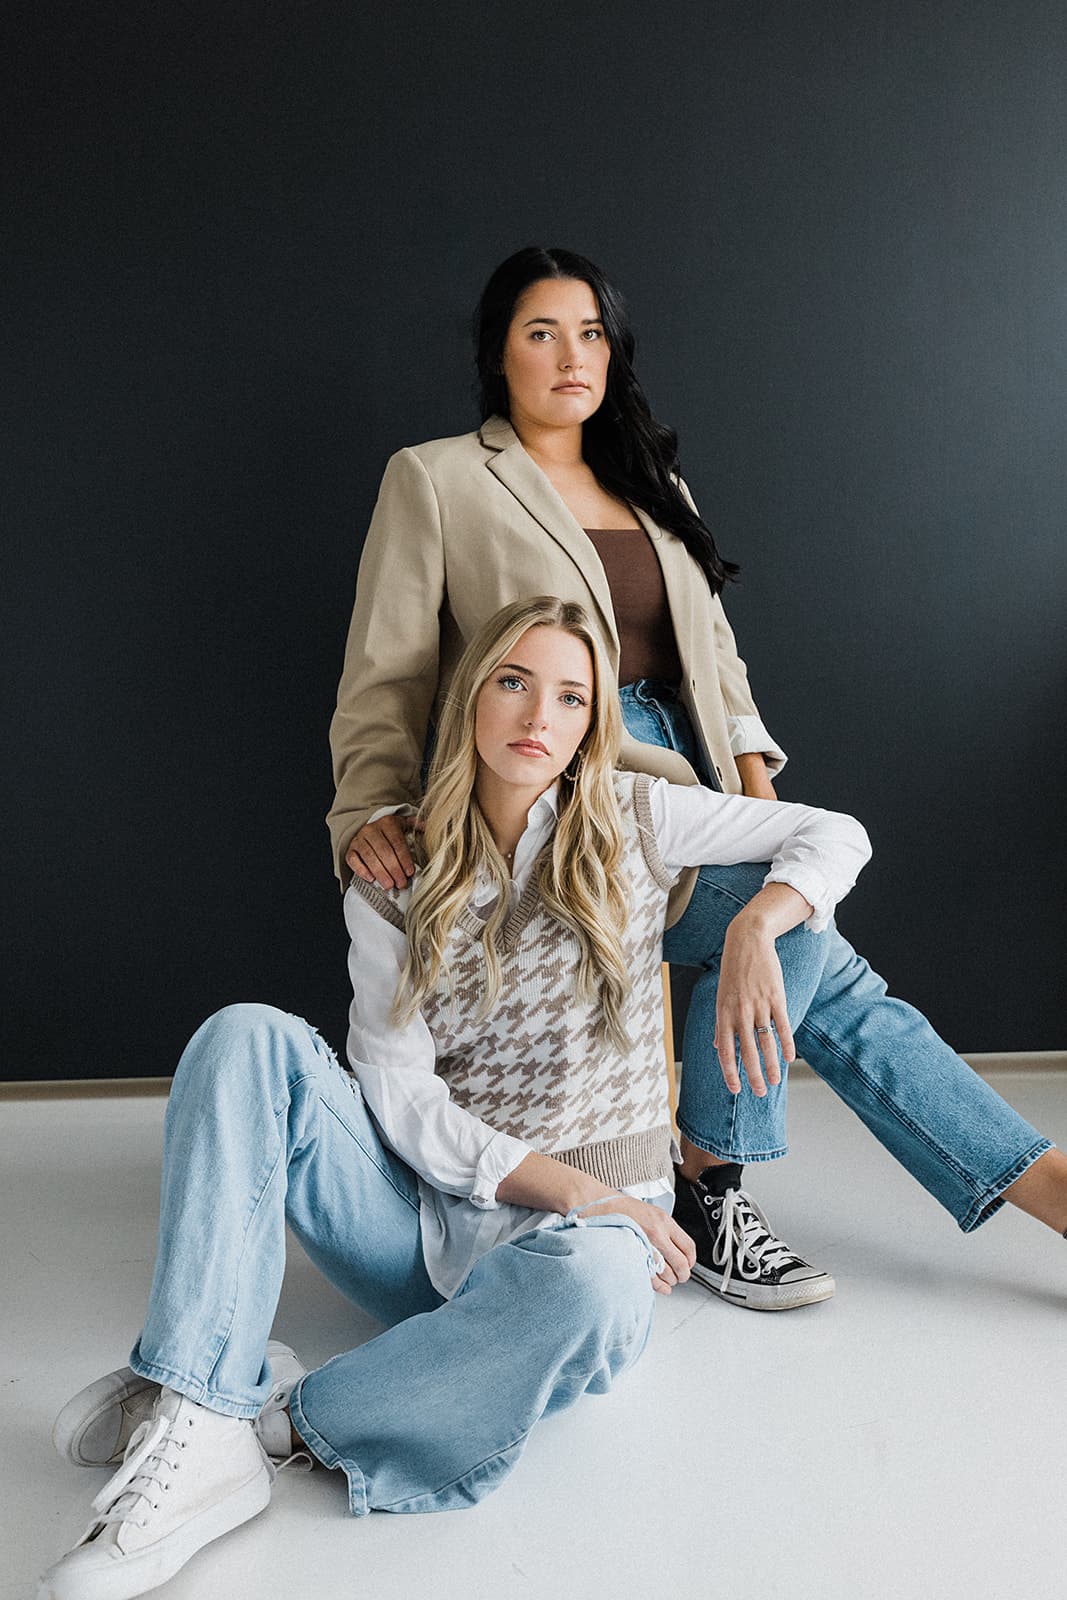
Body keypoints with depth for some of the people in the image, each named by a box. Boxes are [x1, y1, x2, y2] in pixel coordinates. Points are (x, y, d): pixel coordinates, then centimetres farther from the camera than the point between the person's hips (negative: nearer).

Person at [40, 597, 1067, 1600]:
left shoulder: (630, 819, 3)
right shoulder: (393, 882, 4)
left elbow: (835, 837, 8)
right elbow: (400, 1095, -4)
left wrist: (754, 925, -14)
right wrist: (564, 1184, -17)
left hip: (583, 1220, -1)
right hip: (427, 1209, 2)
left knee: (594, 1293, -40)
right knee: (246, 1038, -22)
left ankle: (278, 1421, -25)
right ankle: (194, 1432, -33)